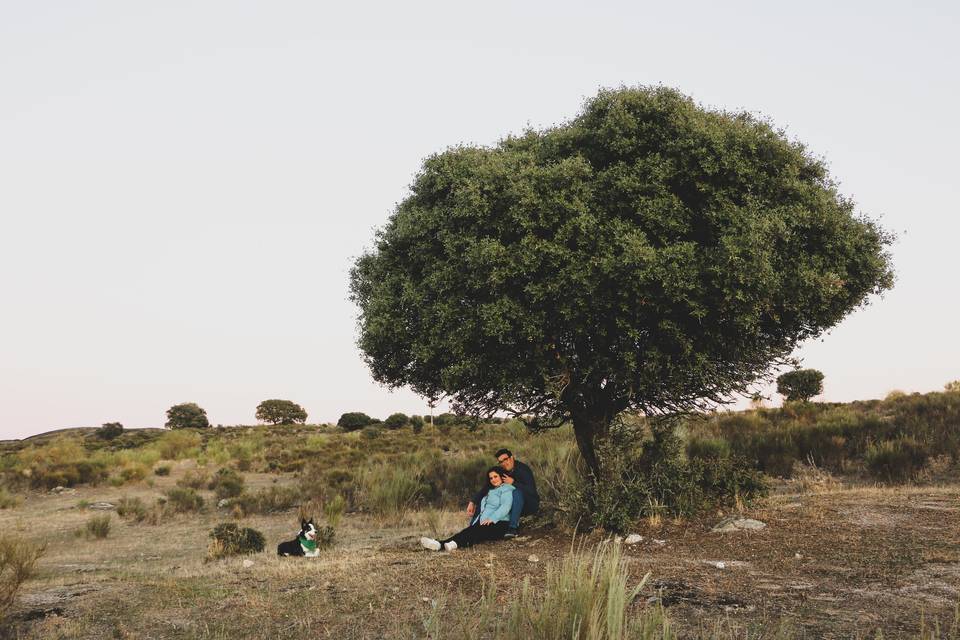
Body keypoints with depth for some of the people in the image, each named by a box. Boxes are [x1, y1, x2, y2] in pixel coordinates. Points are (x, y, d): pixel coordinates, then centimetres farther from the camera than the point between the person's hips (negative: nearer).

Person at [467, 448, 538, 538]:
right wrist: (473, 502, -18)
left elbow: (532, 491, -28)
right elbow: (485, 489, -5)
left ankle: (513, 527, -38)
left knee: (518, 492, -36)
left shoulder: (523, 469, -19)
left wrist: (513, 483, -32)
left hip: (531, 505, -6)